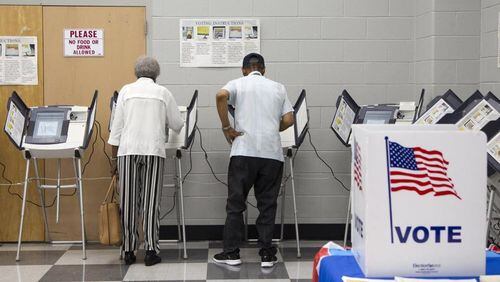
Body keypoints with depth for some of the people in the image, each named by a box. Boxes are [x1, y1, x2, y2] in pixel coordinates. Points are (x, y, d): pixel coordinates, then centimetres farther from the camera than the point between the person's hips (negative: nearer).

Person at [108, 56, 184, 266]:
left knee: (128, 202, 5)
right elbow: (177, 124, 12)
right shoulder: (163, 93, 8)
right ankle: (151, 250, 0)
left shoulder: (126, 91, 8)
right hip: (153, 150, 0)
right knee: (151, 202, 2)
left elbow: (117, 125, 5)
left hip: (128, 150, 1)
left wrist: (115, 155, 10)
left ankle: (129, 250, 8)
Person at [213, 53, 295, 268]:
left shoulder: (238, 84, 8)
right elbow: (288, 120, 6)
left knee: (236, 204, 7)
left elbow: (221, 95, -14)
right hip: (272, 153, 2)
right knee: (267, 205, 9)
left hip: (244, 151, -2)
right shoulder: (278, 88, 15)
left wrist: (226, 127, -7)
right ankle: (266, 254, 10)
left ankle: (231, 253, 10)